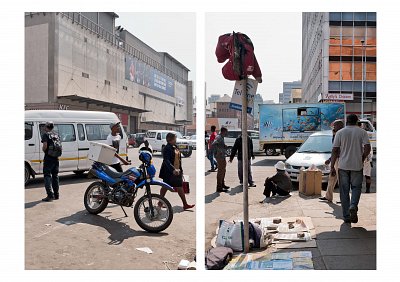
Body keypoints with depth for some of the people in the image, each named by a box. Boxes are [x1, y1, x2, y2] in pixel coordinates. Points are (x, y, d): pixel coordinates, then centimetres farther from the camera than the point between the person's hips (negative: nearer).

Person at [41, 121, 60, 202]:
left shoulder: (45, 135, -8)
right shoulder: (56, 135, 13)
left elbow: (45, 146, -19)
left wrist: (44, 150, 0)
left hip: (48, 158, -7)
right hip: (56, 158, 7)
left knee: (47, 176, -3)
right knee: (55, 176, 14)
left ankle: (50, 195, -10)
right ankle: (56, 195, 18)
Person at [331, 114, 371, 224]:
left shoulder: (340, 132, 0)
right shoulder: (362, 132, 1)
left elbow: (335, 150, -3)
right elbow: (367, 148, -8)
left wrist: (332, 166, 0)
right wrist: (362, 160, 8)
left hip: (343, 166, 0)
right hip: (357, 166, 0)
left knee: (344, 191, 7)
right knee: (356, 187, 13)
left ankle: (346, 216, 10)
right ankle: (353, 206, -14)